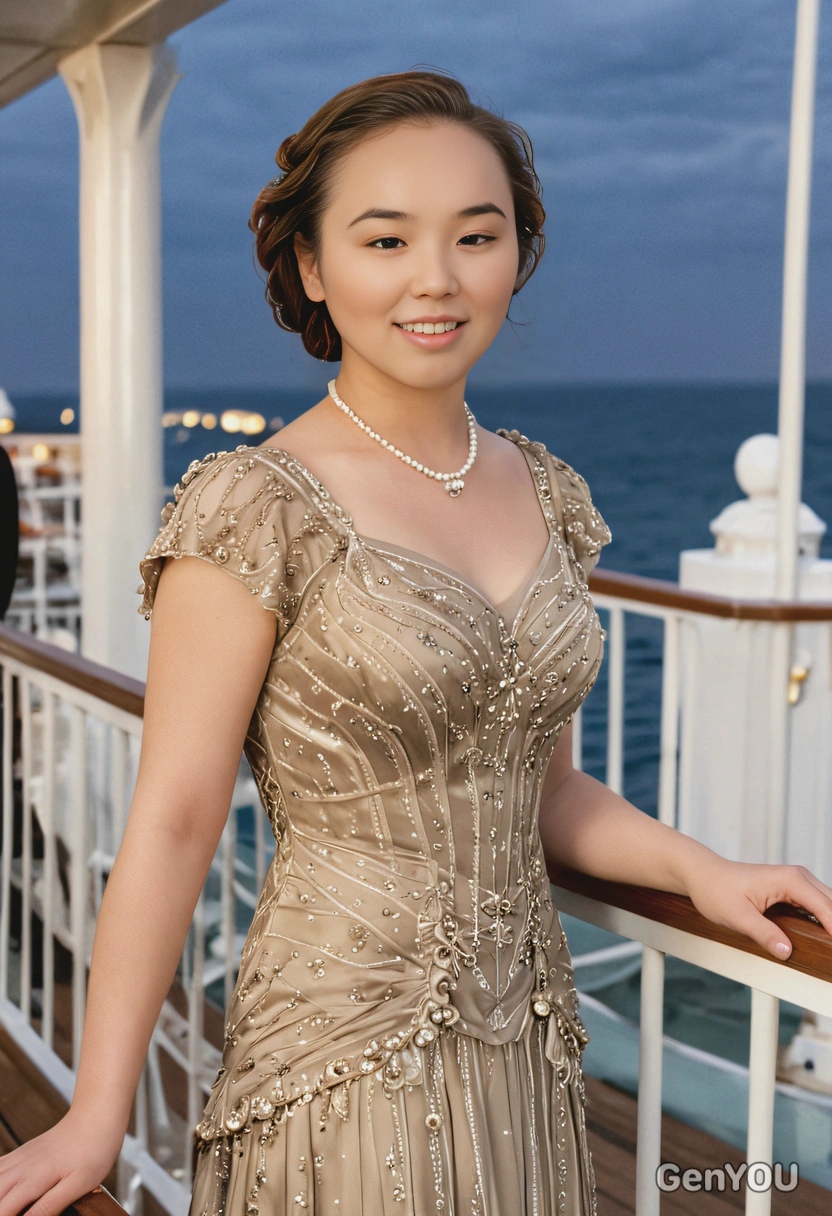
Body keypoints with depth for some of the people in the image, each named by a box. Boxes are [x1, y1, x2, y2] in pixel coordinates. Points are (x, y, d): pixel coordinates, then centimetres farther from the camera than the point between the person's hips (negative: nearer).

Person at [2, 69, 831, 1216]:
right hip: (344, 1064, -5)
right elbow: (174, 821, -14)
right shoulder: (255, 508, -14)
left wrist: (701, 867, -3)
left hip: (528, 1048, 6)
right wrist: (97, 1118, -13)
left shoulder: (545, 493, 3)